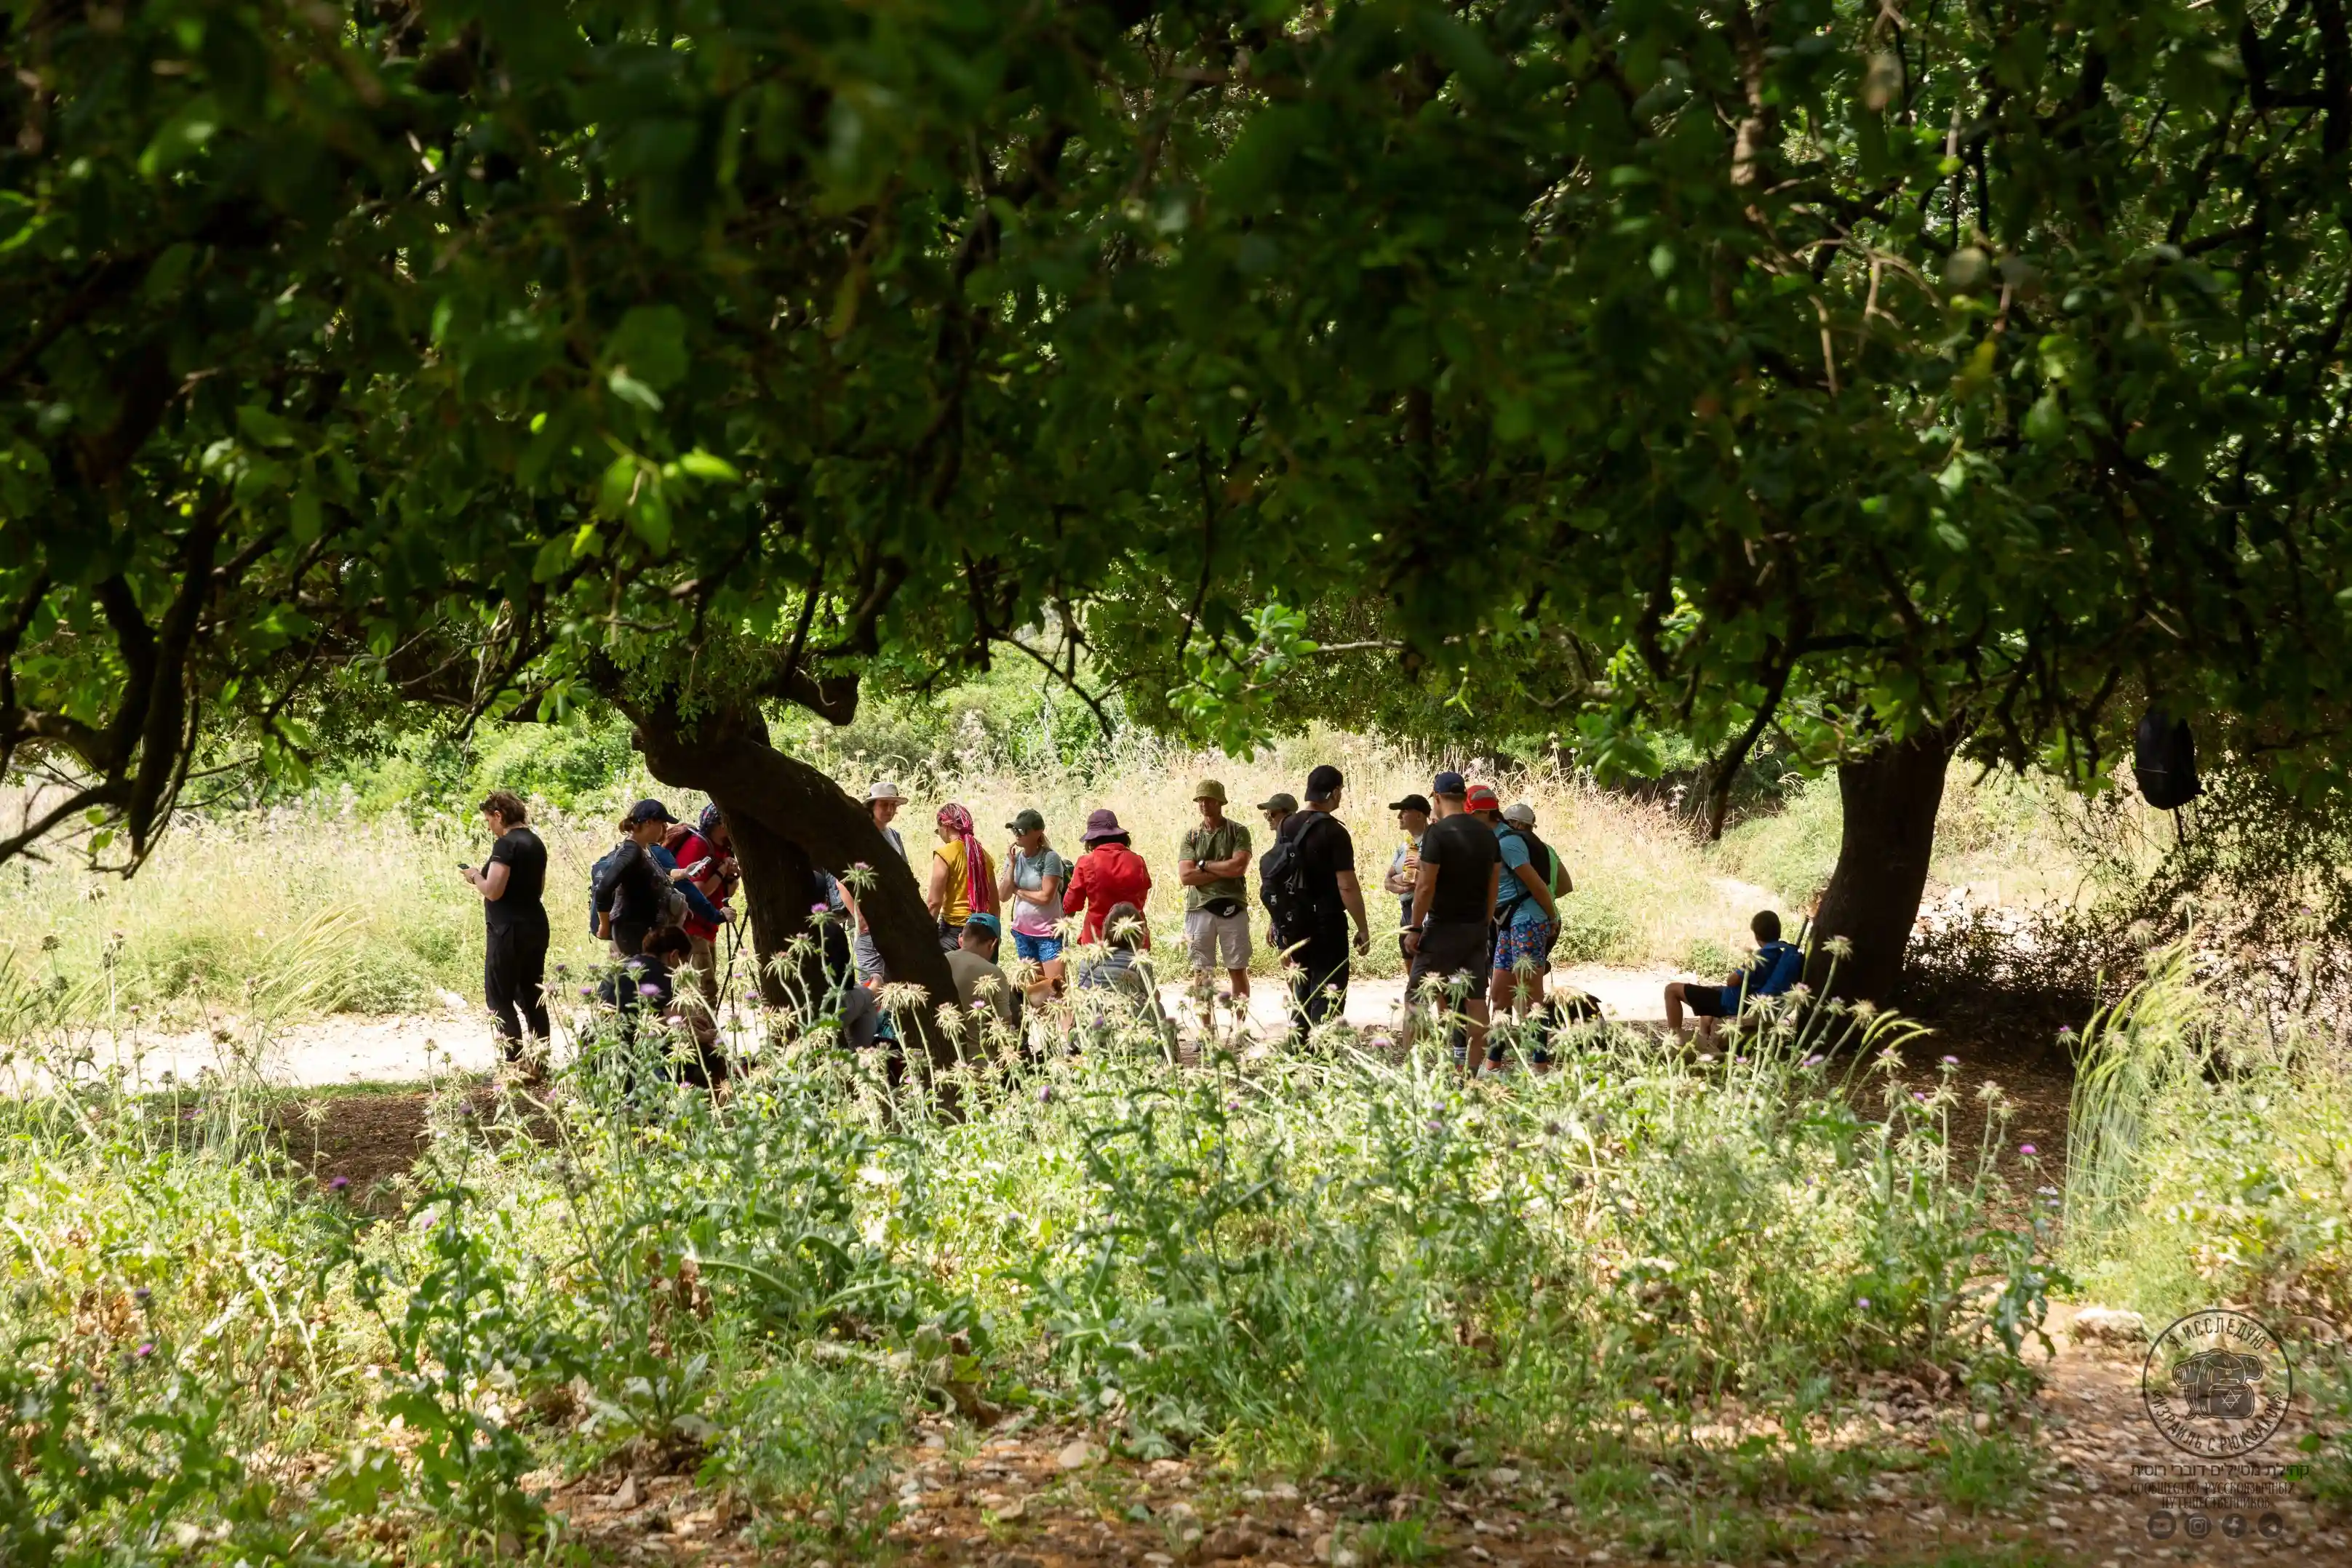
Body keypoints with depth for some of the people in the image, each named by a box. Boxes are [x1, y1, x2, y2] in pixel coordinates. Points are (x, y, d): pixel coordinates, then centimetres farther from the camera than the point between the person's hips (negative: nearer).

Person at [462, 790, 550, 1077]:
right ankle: (539, 1062, 15)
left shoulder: (506, 844, -16)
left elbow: (493, 890, -21)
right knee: (533, 996, 13)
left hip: (509, 931, -9)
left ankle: (516, 1062, -9)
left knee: (500, 998, -3)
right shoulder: (536, 843, 12)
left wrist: (475, 876, -1)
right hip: (536, 927, 9)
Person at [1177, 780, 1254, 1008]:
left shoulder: (1238, 832, 4)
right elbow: (1185, 876, -3)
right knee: (1201, 972, 2)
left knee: (1238, 970, 1)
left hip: (1232, 908, -2)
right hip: (1199, 909, 2)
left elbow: (1239, 867, -11)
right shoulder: (1191, 837, 10)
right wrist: (1224, 871, -7)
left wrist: (1204, 865, -4)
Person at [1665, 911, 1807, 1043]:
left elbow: (1731, 981, -19)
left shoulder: (1763, 956, -28)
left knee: (1672, 989, -5)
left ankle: (1676, 1041, -5)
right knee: (1705, 992, 38)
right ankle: (1704, 1039, 35)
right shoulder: (1792, 953, -6)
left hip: (1736, 1004, -9)